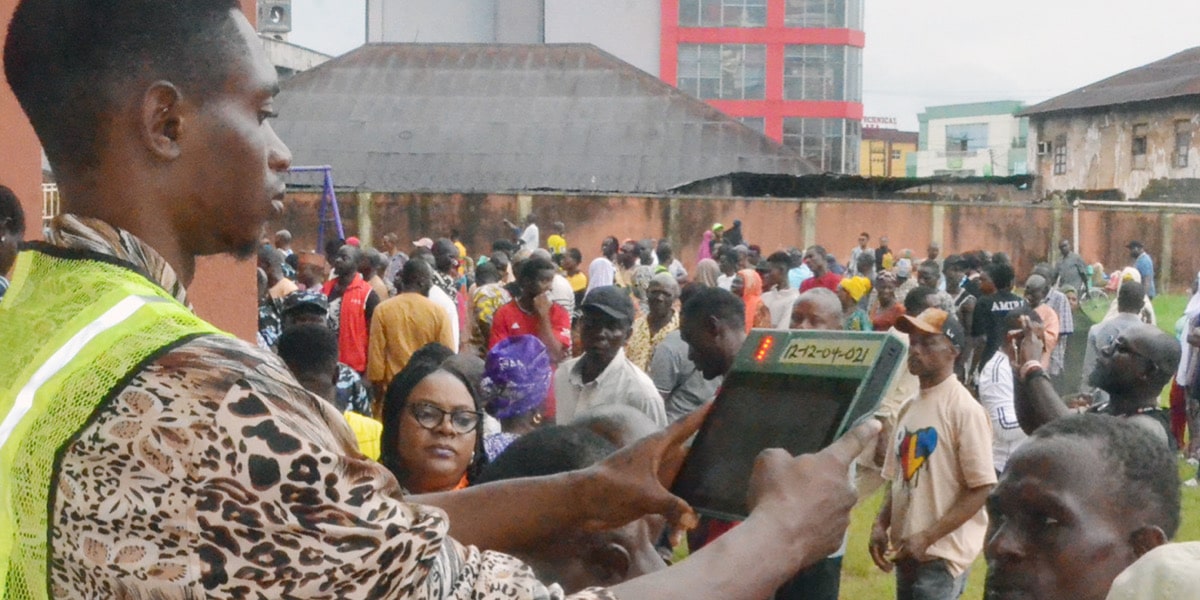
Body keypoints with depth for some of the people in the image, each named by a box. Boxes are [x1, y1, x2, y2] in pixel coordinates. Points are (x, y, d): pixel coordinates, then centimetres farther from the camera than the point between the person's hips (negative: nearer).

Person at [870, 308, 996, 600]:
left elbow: (982, 488, -15)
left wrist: (927, 537, -19)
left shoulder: (965, 410, -14)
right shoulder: (910, 408, 11)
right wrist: (881, 524, 2)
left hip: (943, 553, -8)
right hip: (908, 552, 8)